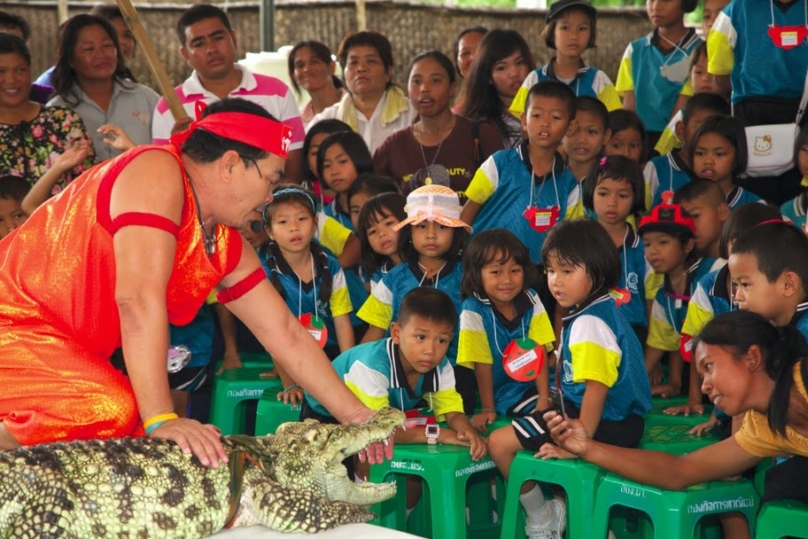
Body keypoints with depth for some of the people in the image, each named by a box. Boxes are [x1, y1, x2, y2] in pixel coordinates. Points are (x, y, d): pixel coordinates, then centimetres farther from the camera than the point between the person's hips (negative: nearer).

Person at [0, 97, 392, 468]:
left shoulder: (225, 248, 7)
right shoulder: (158, 173, -19)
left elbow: (287, 336, 13)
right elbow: (138, 298, -28)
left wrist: (356, 417, 9)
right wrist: (160, 419, -32)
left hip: (71, 353, 10)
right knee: (110, 410, -31)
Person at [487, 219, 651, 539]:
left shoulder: (589, 323, -21)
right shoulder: (600, 311, 11)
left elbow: (596, 389, -27)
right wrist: (547, 401, 19)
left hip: (605, 426, -11)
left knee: (500, 443, -7)